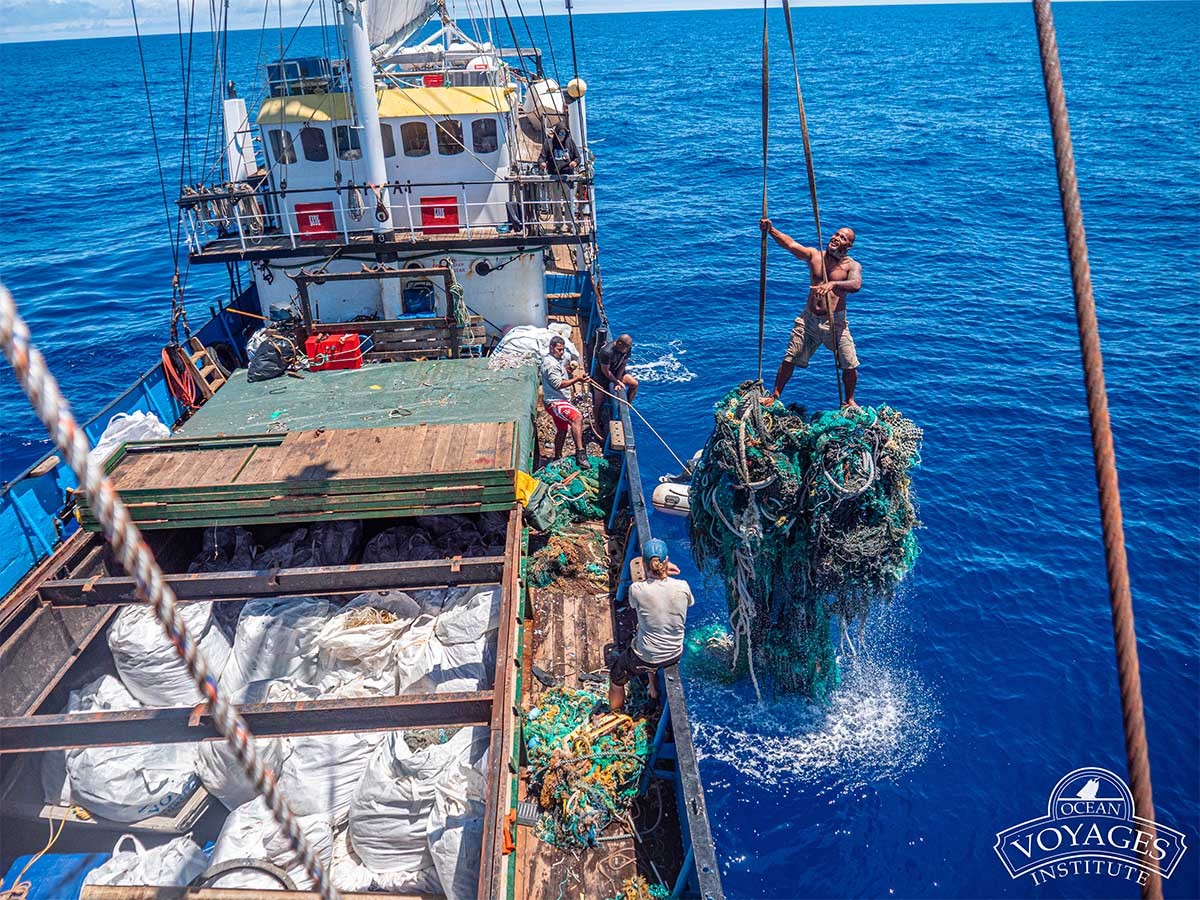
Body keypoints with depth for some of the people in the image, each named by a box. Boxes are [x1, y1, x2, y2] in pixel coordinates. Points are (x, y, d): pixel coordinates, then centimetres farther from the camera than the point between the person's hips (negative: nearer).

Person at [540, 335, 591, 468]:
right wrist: (577, 379, -22)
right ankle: (580, 453, -36)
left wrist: (578, 378, 7)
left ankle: (558, 458, 34)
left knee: (562, 430, 20)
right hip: (554, 401, -11)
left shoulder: (558, 361, 18)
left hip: (560, 400, 11)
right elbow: (558, 384, -22)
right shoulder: (550, 364, -16)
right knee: (577, 417, -30)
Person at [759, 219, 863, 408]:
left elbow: (856, 285, -27)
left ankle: (849, 401, 25)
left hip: (835, 322, -2)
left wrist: (833, 284, -46)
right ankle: (775, 395, 20)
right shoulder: (814, 255, 4)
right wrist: (771, 230, -24)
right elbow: (790, 243, -9)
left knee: (850, 366, 1)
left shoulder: (852, 266, -6)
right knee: (789, 359, 4)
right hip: (809, 319, 2)